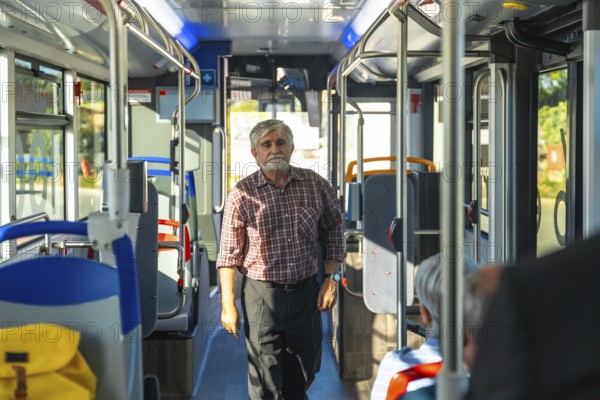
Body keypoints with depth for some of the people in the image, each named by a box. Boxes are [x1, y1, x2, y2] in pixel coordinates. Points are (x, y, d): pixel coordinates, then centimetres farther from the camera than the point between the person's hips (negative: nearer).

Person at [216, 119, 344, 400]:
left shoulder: (315, 185, 1)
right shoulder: (243, 194, -7)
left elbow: (333, 229, 13)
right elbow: (229, 254, -5)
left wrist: (331, 277, 6)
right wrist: (228, 304, -7)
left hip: (306, 291, 3)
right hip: (262, 294, -3)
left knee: (302, 376, 16)